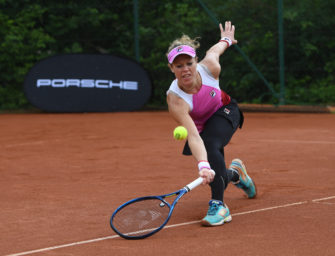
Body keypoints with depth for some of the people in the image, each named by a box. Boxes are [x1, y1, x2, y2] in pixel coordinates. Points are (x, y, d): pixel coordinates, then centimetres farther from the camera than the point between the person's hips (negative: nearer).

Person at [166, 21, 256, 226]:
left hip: (225, 112, -1)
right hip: (201, 125, 1)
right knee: (213, 176, 3)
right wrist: (203, 165, -61)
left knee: (211, 145, -31)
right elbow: (193, 136, -46)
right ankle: (235, 174, 41)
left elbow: (214, 50, -5)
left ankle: (219, 205, -30)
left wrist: (226, 39, 18)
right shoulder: (176, 100, -38)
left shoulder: (210, 68, -31)